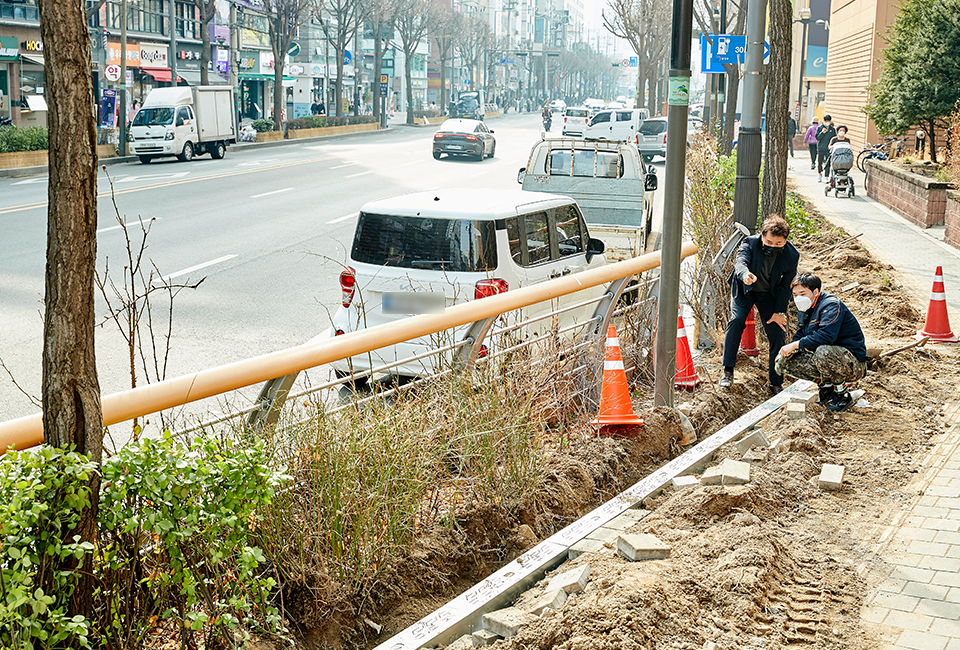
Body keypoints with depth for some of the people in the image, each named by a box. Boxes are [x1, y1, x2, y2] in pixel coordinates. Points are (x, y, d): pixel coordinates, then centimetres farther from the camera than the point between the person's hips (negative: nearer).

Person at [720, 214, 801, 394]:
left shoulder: (792, 255, -20)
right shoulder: (751, 243, -26)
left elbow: (786, 285, -11)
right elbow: (741, 261, -44)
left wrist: (779, 312, -14)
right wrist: (745, 275, -67)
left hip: (769, 294, 1)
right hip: (744, 289, -1)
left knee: (778, 334, -7)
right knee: (736, 320, -25)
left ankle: (776, 383, 6)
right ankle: (727, 372, -17)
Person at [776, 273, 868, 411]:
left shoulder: (831, 305, -18)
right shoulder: (806, 309, 10)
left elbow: (826, 335, -34)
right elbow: (799, 336, 14)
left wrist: (795, 345, -28)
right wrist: (785, 350, -8)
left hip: (853, 365, -9)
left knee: (823, 351, -41)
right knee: (786, 361, -5)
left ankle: (842, 394, -16)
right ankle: (826, 385, 6)